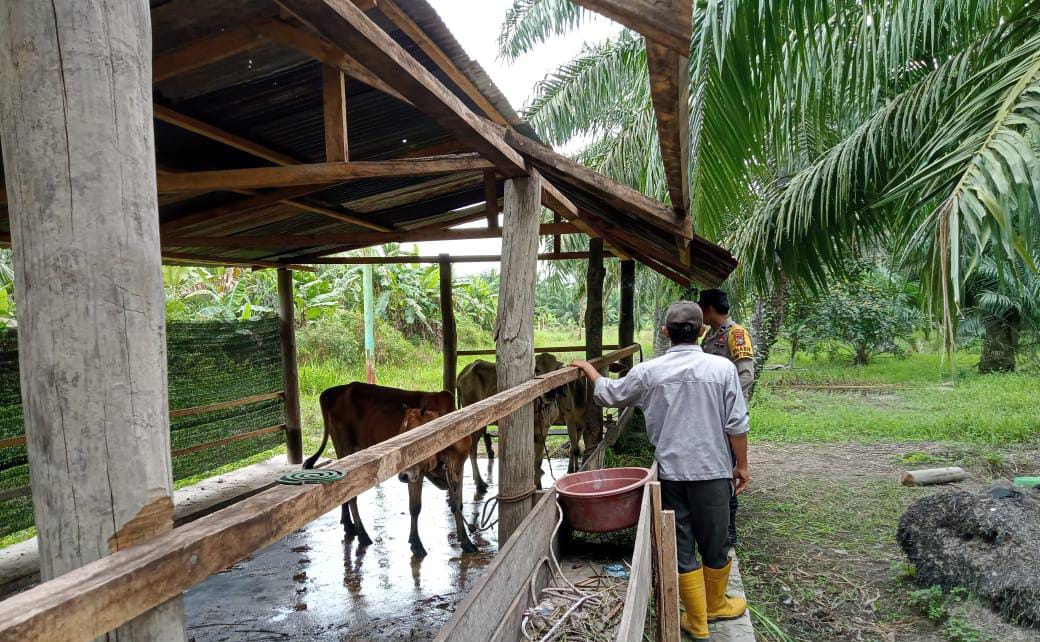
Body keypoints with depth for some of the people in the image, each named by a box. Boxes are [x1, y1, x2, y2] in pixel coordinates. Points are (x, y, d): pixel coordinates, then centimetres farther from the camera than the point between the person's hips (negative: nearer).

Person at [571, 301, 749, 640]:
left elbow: (609, 394, 10)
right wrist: (742, 465, 7)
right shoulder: (722, 368, -9)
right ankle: (715, 605, 39)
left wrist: (588, 369, 28)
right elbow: (736, 425, -7)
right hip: (712, 471, 0)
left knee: (682, 548, 11)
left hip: (671, 474, 1)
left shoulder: (648, 372, -5)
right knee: (714, 544, 18)